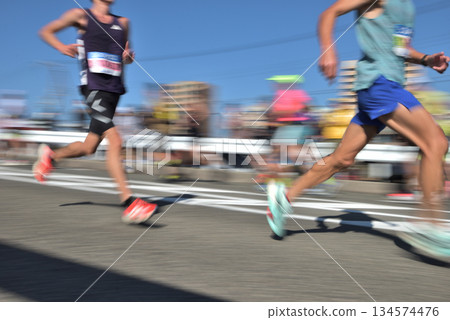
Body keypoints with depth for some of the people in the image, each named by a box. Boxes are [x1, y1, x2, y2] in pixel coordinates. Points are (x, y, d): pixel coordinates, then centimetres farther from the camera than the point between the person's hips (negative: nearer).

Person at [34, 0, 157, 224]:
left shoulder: (122, 22, 19)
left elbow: (126, 57, 28)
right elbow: (45, 31, 14)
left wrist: (129, 56, 3)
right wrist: (62, 47, -6)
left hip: (114, 89, 6)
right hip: (94, 87, -6)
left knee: (89, 148, 10)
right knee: (114, 141, -21)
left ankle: (51, 156, 39)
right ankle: (129, 204, -21)